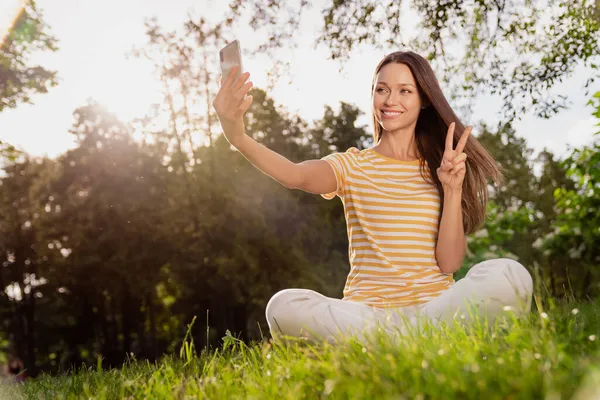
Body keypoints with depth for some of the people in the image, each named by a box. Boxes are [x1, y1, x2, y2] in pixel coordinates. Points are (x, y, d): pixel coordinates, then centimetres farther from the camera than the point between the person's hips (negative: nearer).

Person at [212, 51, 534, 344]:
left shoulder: (440, 167, 12)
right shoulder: (351, 166, 10)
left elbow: (450, 263, 2)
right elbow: (296, 176, -16)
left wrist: (452, 189, -8)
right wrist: (239, 137, -33)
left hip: (435, 307, 1)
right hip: (365, 311, -1)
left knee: (509, 275, -29)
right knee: (284, 307, -31)